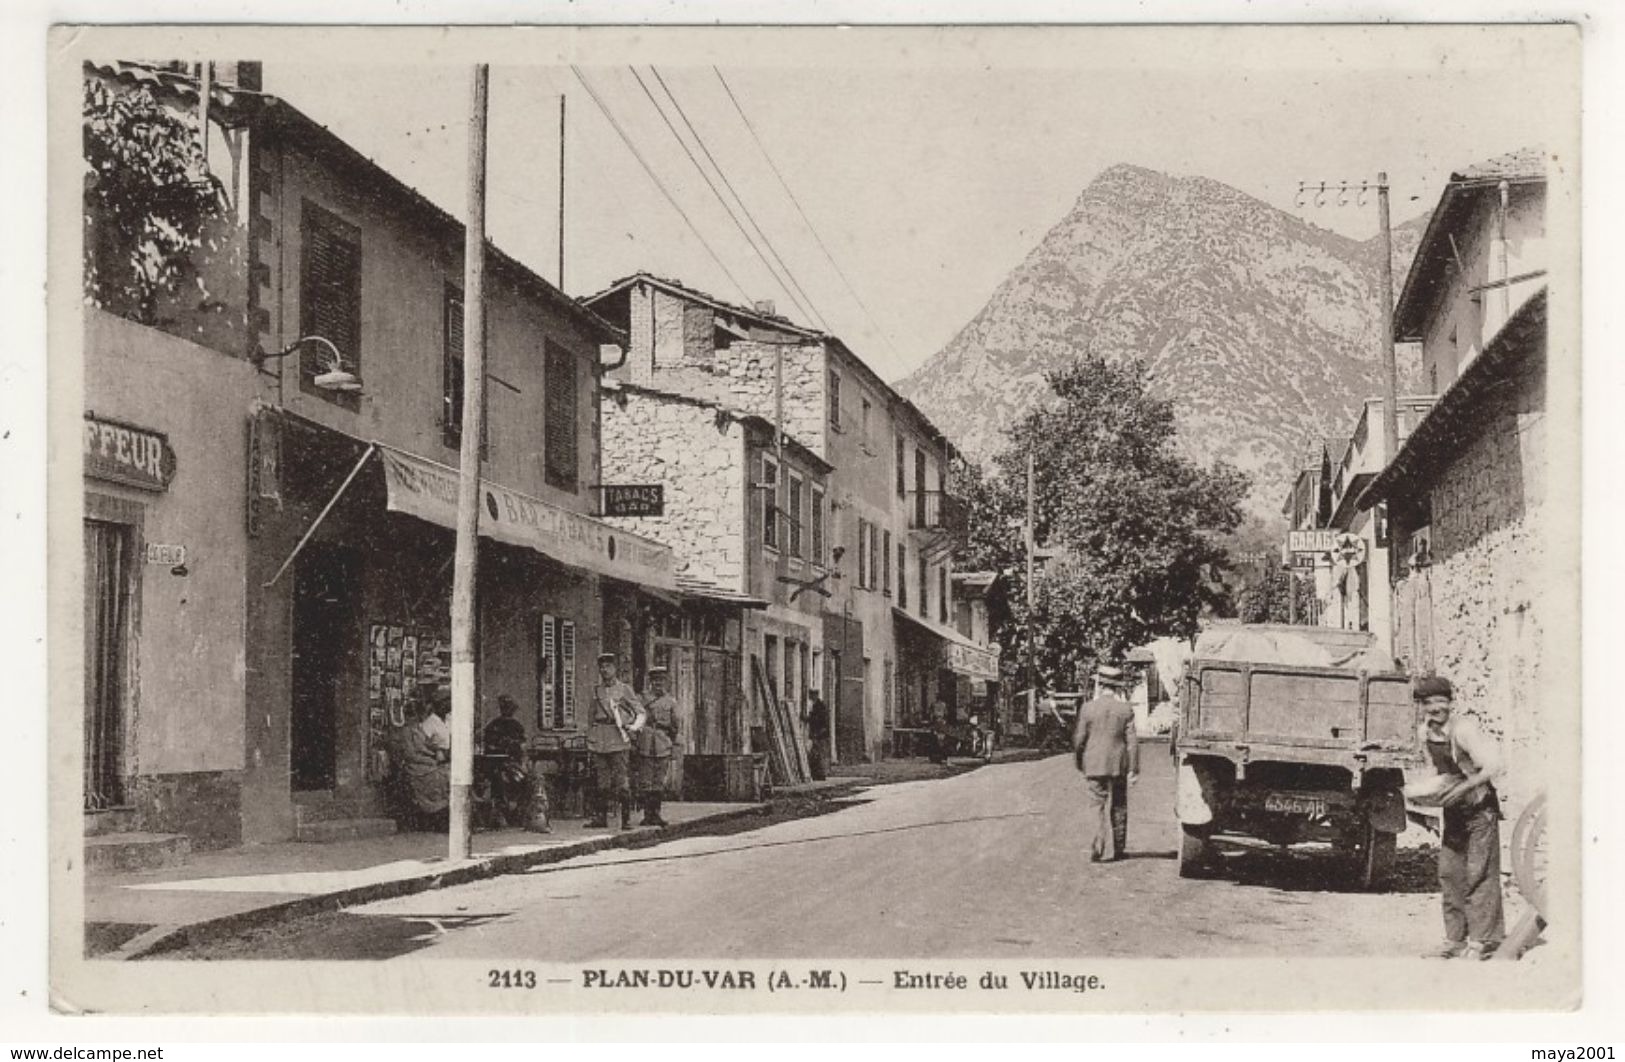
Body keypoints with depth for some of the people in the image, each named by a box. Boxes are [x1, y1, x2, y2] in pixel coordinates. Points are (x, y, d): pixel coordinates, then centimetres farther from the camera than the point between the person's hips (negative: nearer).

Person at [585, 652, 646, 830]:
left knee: (622, 781, -7)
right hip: (599, 741, 3)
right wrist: (590, 740, 18)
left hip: (619, 741, -3)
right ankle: (599, 816, 10)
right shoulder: (596, 690, 14)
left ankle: (626, 818, -3)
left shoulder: (625, 690, 4)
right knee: (600, 782, 3)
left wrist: (634, 726, -15)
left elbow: (641, 713, 3)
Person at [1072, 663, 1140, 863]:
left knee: (1097, 807, 4)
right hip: (1118, 766, 1)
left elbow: (1078, 740, -2)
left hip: (1094, 766, -1)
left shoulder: (1087, 709, -6)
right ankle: (1117, 849, 19)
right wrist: (1133, 769, 0)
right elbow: (1132, 741, -4)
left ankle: (1098, 851, -1)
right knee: (1118, 809, 13)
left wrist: (1079, 764, 11)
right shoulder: (1126, 709, -4)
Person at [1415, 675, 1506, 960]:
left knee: (1479, 873, -7)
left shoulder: (1464, 729, -20)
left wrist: (1462, 788, -33)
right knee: (1449, 873, 7)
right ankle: (1455, 939, 15)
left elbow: (1492, 768, -25)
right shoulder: (1425, 733, 2)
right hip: (1453, 809, 7)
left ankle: (1481, 941, -3)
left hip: (1479, 806, -7)